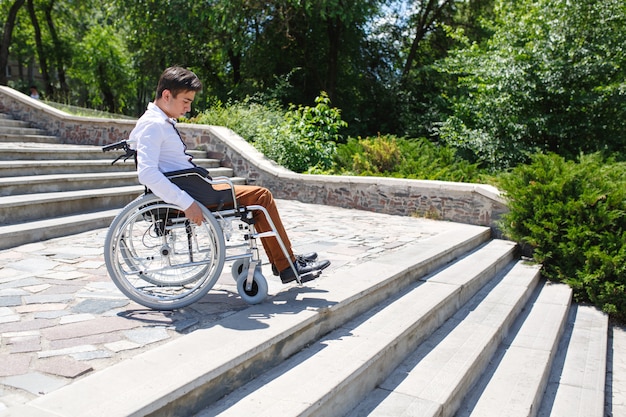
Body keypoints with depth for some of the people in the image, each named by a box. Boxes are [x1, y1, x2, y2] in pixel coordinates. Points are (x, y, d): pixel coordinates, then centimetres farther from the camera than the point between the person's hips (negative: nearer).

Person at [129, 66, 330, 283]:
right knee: (261, 196, -9)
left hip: (190, 190, 10)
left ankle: (283, 263, 16)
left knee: (259, 196, 14)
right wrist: (187, 203, -30)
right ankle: (287, 266, -1)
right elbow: (147, 173, -27)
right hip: (190, 193, -10)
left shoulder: (163, 122, 16)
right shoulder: (153, 125, -15)